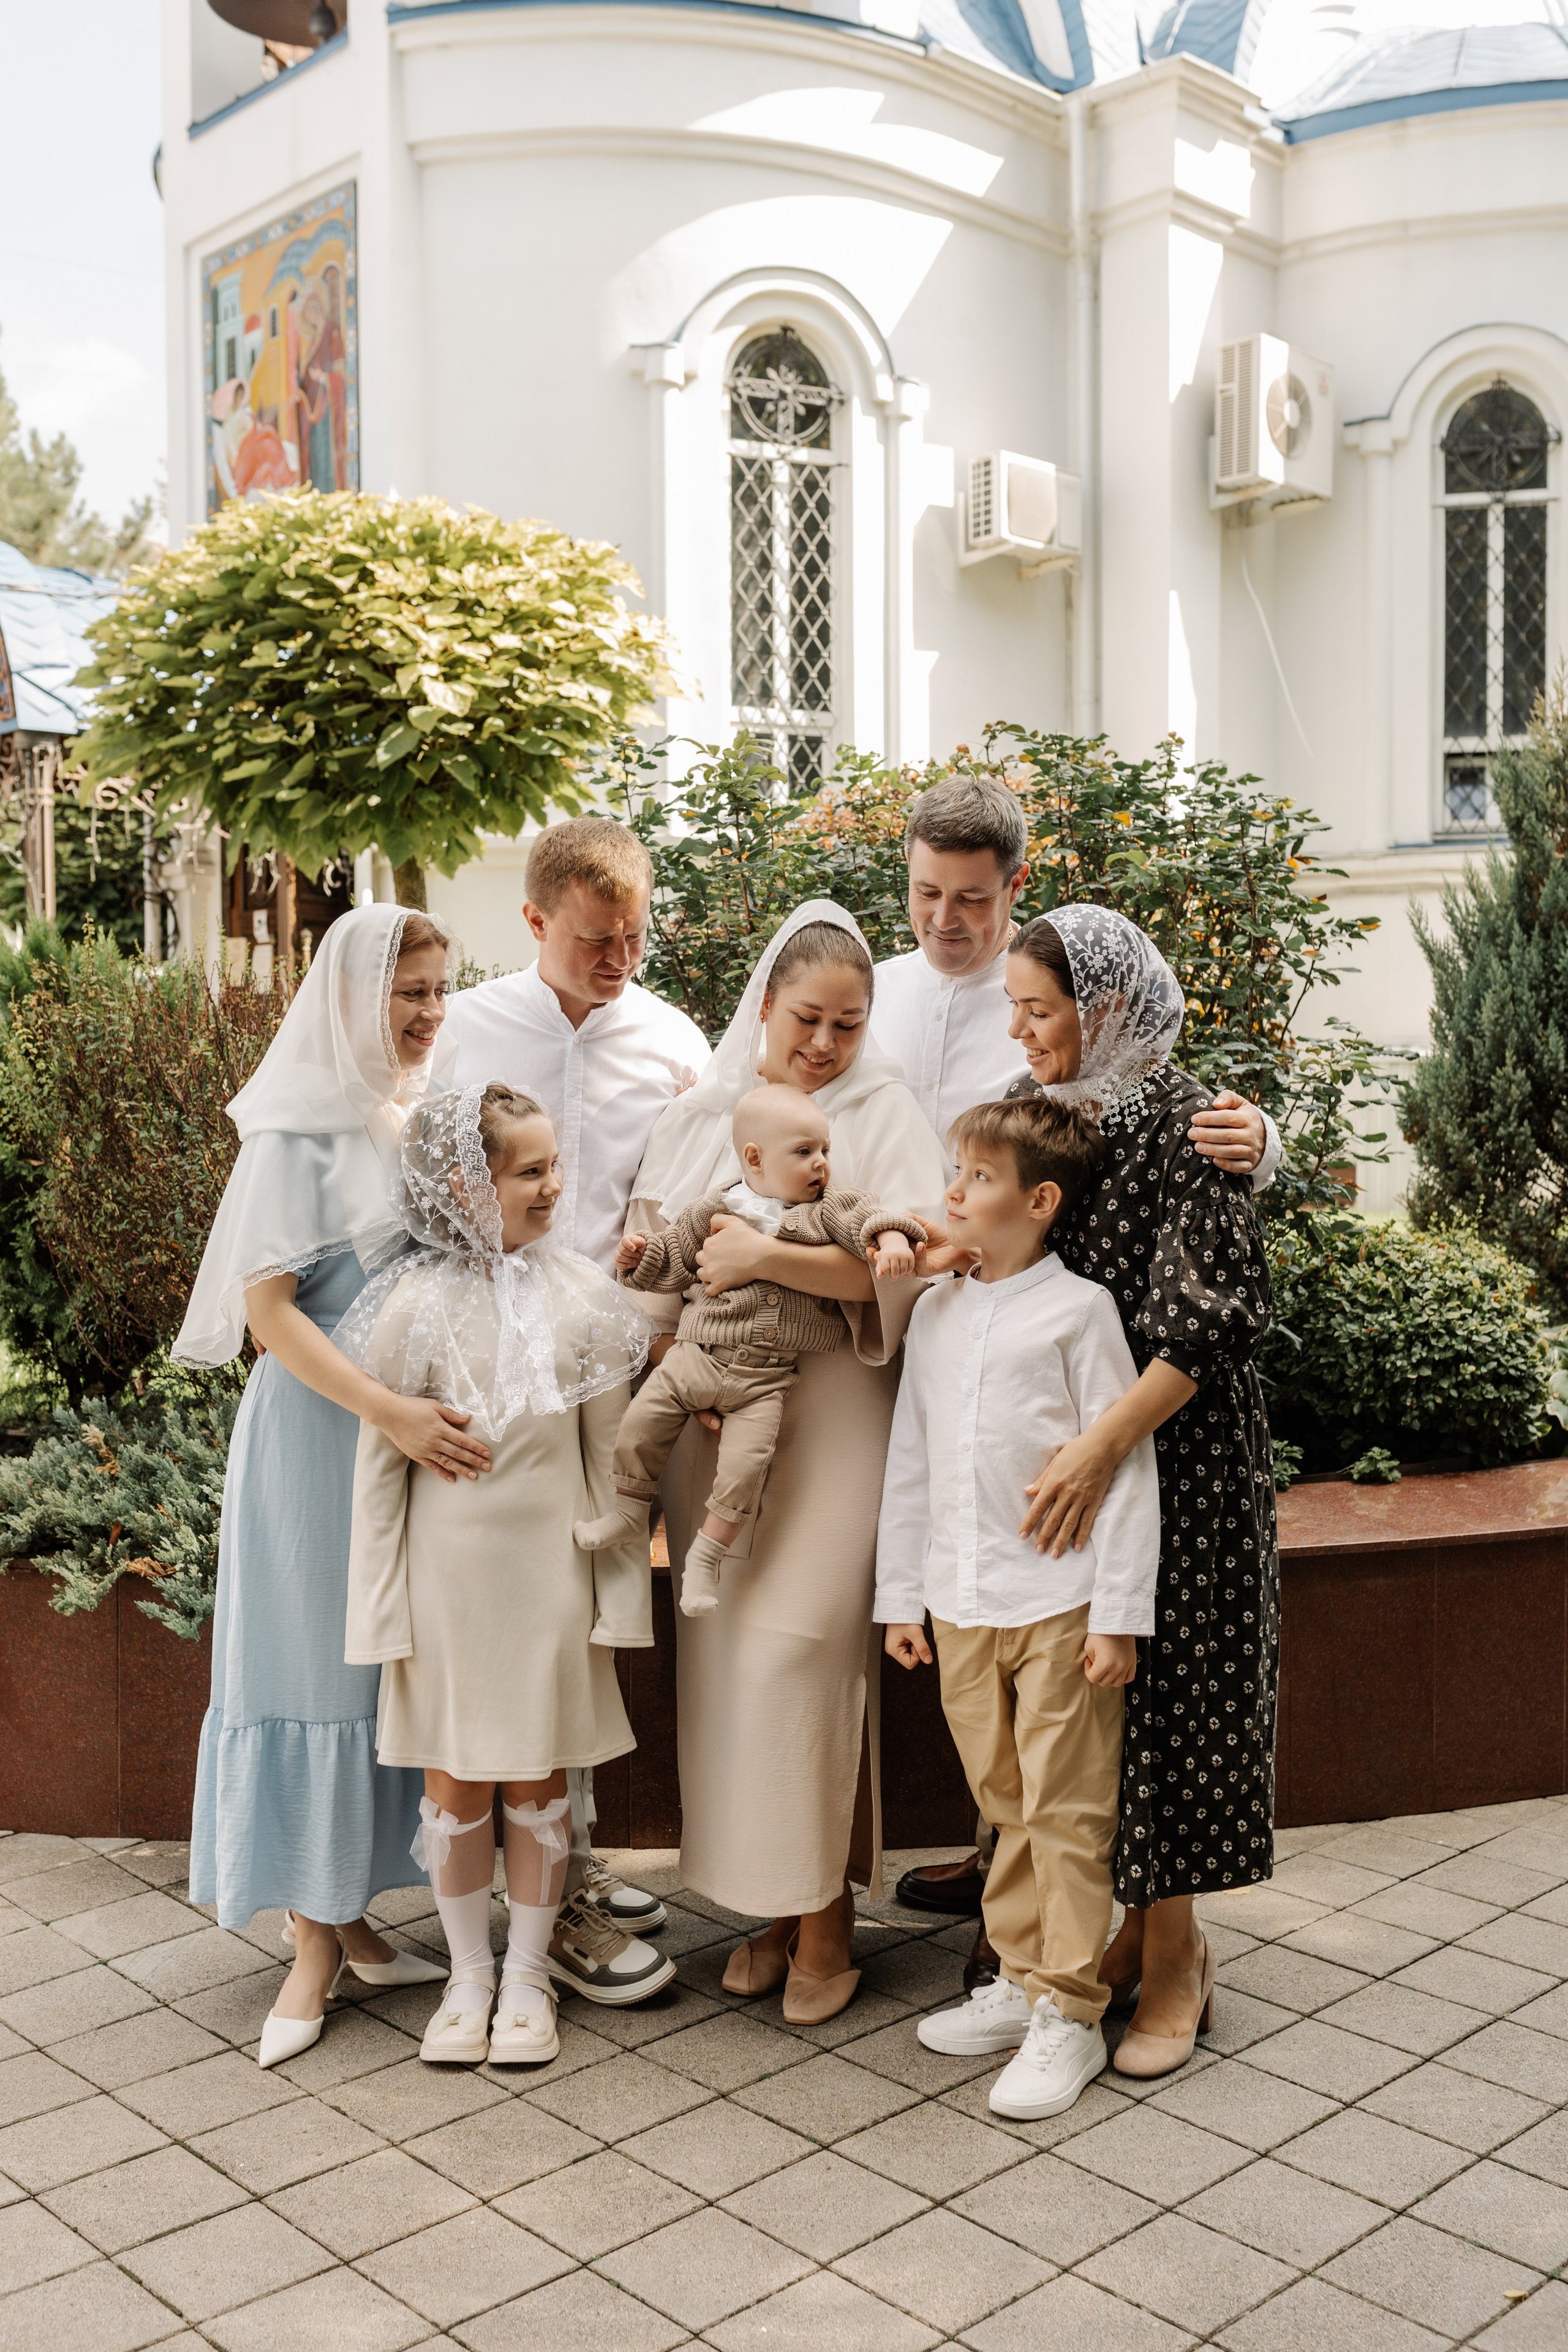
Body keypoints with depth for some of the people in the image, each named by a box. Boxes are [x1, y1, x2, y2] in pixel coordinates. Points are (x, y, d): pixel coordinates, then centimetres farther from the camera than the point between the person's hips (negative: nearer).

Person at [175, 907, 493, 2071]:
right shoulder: (302, 1130, -10)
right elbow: (269, 1309, -15)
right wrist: (390, 1410, -25)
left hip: (424, 1433, 6)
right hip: (321, 1432, -6)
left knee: (394, 1667, 11)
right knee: (317, 1661, 1)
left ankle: (353, 1919, 24)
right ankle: (315, 1944, 13)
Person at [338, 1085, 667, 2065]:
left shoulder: (581, 1292, -3)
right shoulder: (417, 1305, -9)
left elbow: (608, 1451, 3)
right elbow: (379, 1464, -2)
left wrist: (620, 1588, 3)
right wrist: (382, 1605, -2)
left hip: (550, 1565, 1)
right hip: (449, 1568, -1)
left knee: (538, 1778, 10)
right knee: (456, 1782, 8)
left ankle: (528, 1973, 28)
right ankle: (468, 1973, 28)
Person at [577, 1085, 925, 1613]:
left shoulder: (828, 1208, 2)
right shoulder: (716, 1210, 5)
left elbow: (866, 1216, -13)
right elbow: (674, 1255, 15)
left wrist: (892, 1240, -32)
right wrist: (639, 1254, 0)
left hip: (766, 1376, -2)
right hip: (697, 1353, 2)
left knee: (744, 1463, -12)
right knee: (641, 1422, 1)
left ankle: (706, 1555, 6)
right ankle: (630, 1510, 26)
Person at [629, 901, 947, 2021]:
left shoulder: (886, 1112, 0)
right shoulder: (701, 1112, 11)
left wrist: (769, 1258, -20)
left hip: (830, 1414, -4)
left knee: (796, 1649, -9)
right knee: (724, 1650, 5)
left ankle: (827, 1917, 7)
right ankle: (769, 1901, 20)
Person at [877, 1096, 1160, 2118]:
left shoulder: (1078, 1308, -6)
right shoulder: (937, 1311, 10)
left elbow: (1126, 1461, -7)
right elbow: (911, 1460, 15)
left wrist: (1121, 1613, -10)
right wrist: (902, 1594, 14)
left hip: (1059, 1603, -5)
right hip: (962, 1603, 5)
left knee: (1066, 1812, 2)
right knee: (1006, 1804, 16)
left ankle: (1069, 2014, 13)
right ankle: (1020, 1980, 29)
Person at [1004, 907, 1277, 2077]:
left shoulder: (1183, 1120, -16)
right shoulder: (1030, 1104, 6)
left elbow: (1216, 1311, -21)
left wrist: (1106, 1443, -27)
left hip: (1176, 1445, -6)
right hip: (1060, 1442, 6)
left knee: (1165, 1685, 2)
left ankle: (1176, 1953, 19)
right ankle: (1138, 1919, 30)